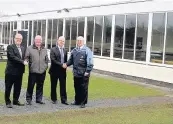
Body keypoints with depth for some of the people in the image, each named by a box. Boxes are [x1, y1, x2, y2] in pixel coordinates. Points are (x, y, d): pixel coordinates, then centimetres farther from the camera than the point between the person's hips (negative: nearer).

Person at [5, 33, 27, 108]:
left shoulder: (23, 48, 14)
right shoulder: (10, 47, -7)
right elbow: (12, 57, -18)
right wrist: (22, 61, -21)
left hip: (19, 72, 6)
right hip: (11, 71, -6)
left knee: (18, 88, 12)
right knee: (8, 88, 3)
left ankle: (16, 101, 24)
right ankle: (8, 102, 12)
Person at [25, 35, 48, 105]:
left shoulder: (44, 49, 13)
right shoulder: (30, 48, 0)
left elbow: (46, 59, 18)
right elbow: (26, 58, -1)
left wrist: (46, 66, 9)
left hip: (42, 71, 4)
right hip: (33, 71, -3)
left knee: (40, 86, 10)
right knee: (30, 85, 1)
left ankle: (39, 99, 20)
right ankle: (28, 99, 11)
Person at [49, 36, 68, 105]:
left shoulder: (65, 51, 11)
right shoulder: (53, 50, -4)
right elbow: (53, 60, -14)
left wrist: (65, 66, 0)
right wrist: (61, 64, -18)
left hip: (63, 71, 3)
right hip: (55, 71, -3)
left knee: (63, 86, 2)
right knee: (53, 86, 7)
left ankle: (63, 100, 8)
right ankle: (54, 99, 18)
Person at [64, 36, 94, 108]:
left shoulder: (87, 50, -6)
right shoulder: (74, 51, 9)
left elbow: (90, 62, -10)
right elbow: (71, 60, 15)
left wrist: (87, 71, -15)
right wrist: (66, 64, -3)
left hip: (84, 74, -5)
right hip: (76, 73, 5)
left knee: (83, 88, 4)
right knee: (77, 88, 14)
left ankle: (83, 102, 14)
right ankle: (77, 101, 28)